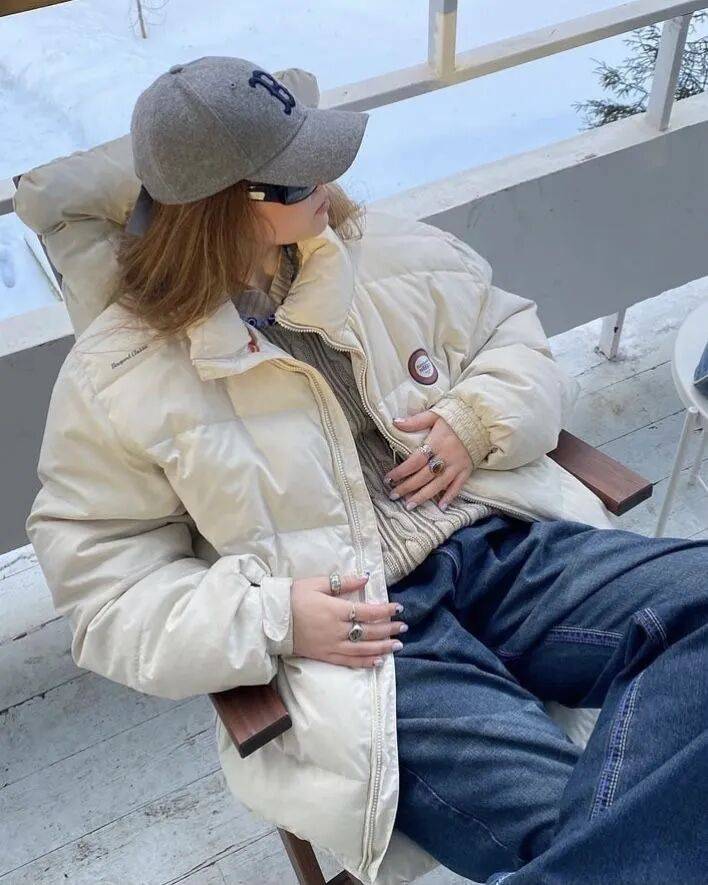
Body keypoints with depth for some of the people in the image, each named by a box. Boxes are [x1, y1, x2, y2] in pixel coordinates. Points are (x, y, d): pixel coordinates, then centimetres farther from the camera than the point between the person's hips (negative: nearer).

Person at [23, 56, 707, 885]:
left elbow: (512, 333, 20)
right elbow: (103, 583, 0)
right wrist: (269, 620, -15)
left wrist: (479, 419, -3)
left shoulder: (384, 251, 9)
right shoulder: (115, 379, -2)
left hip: (508, 541, 6)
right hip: (362, 628, -5)